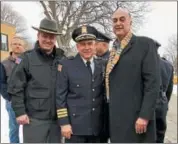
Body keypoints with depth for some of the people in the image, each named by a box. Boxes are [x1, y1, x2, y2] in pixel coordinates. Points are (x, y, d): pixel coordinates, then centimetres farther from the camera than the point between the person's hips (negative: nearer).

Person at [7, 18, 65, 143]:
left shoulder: (61, 59, 4)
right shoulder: (27, 58, -5)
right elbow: (15, 88, -5)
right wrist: (19, 112, -10)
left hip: (57, 118, 4)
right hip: (34, 119, -3)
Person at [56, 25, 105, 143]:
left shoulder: (102, 66, 6)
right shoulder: (66, 65, -5)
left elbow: (103, 95, 10)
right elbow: (60, 96, -7)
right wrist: (64, 123, -11)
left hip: (97, 126, 4)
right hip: (75, 125, -4)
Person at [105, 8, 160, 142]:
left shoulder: (145, 44, -6)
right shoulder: (113, 51, 14)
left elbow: (153, 82, -13)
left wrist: (145, 116, -19)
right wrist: (110, 114, 14)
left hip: (136, 116, -6)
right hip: (116, 117, 6)